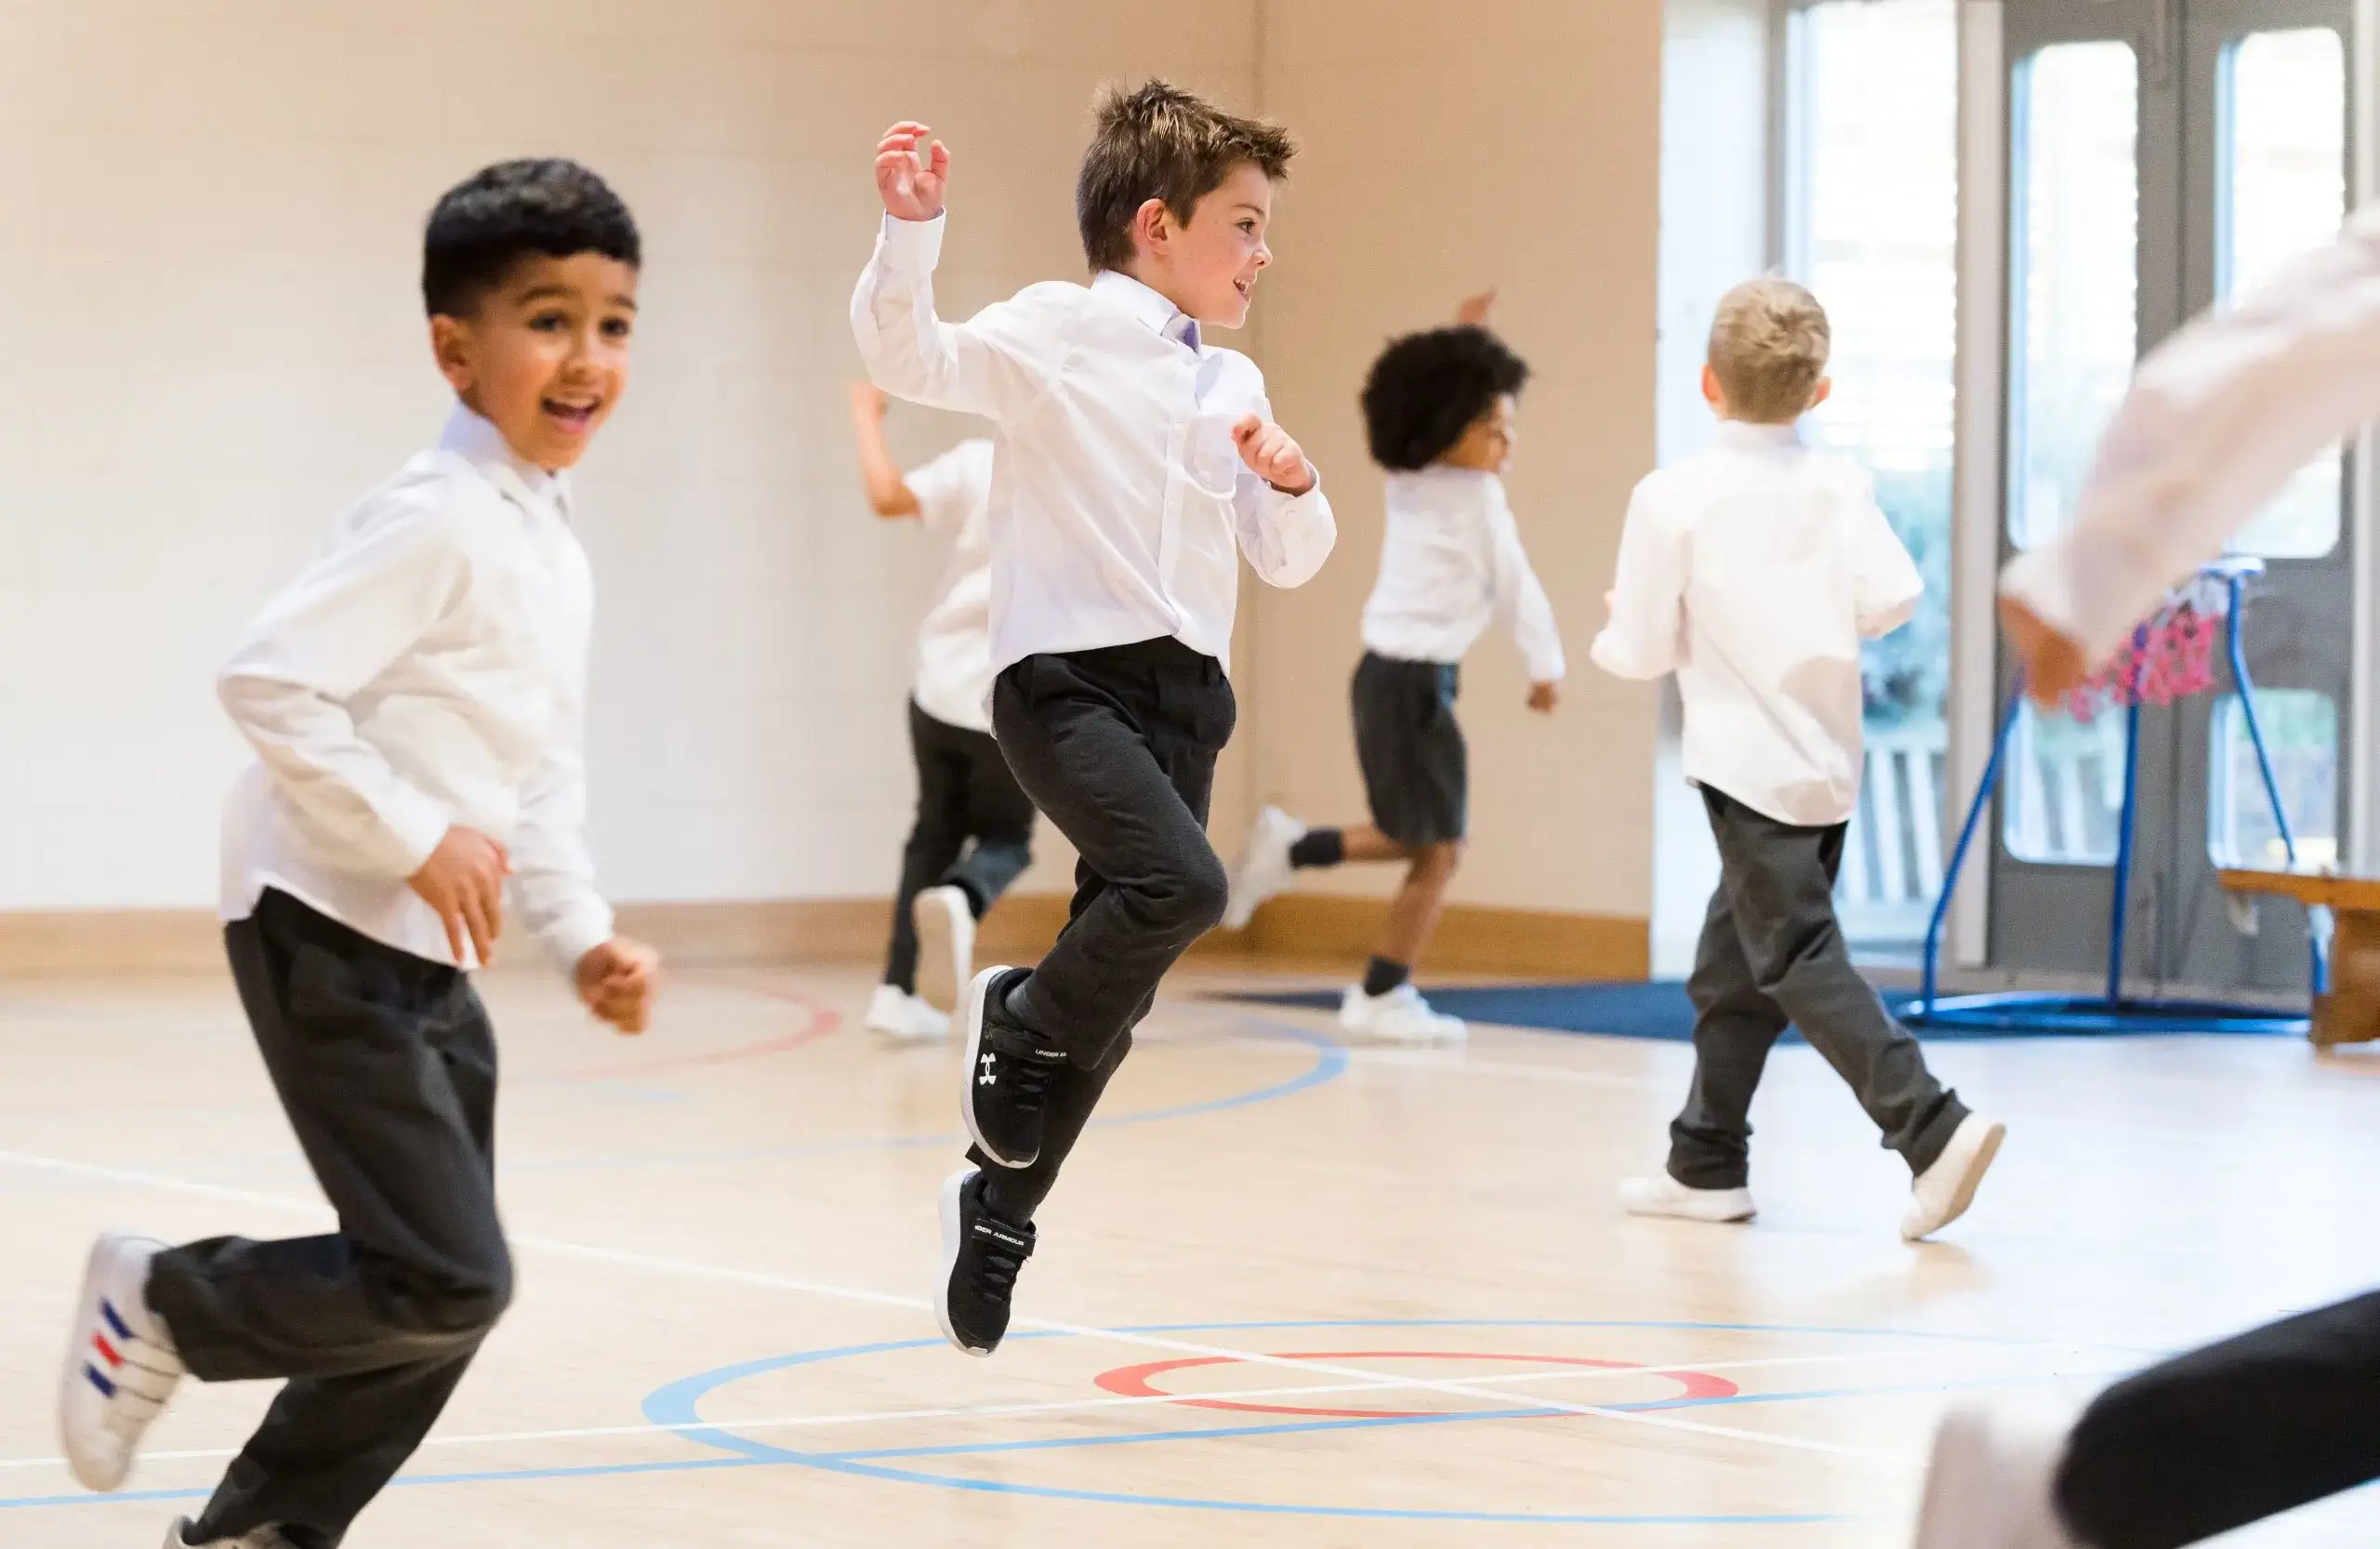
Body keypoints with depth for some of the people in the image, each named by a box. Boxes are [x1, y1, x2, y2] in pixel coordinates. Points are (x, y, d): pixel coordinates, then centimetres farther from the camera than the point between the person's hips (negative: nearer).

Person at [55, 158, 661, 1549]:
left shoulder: (555, 548, 13)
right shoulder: (439, 523, -17)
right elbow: (269, 680, -25)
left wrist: (582, 935, 11)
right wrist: (417, 840, -21)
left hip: (433, 958, 10)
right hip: (329, 934, -10)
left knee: (450, 1293, 11)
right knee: (447, 1282, -14)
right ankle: (162, 1303, 7)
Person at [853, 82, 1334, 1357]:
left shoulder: (1234, 387, 16)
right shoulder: (1054, 333, -3)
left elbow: (1289, 562, 20)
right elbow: (911, 356, -18)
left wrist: (1292, 487, -1)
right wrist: (910, 231, -34)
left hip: (1185, 692, 7)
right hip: (1069, 677, -7)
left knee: (1118, 990, 8)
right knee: (1181, 883, -30)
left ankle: (999, 1206, 27)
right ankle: (1018, 1020, -2)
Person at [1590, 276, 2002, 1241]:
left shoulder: (1673, 499, -9)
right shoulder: (1838, 486, 1)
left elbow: (1644, 650, -6)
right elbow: (1894, 599, -9)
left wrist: (1611, 635, 17)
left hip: (1749, 769, -6)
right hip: (1829, 763, 6)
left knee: (1799, 961, -8)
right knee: (1732, 963, 18)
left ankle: (1933, 1130, -22)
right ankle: (1708, 1164, 25)